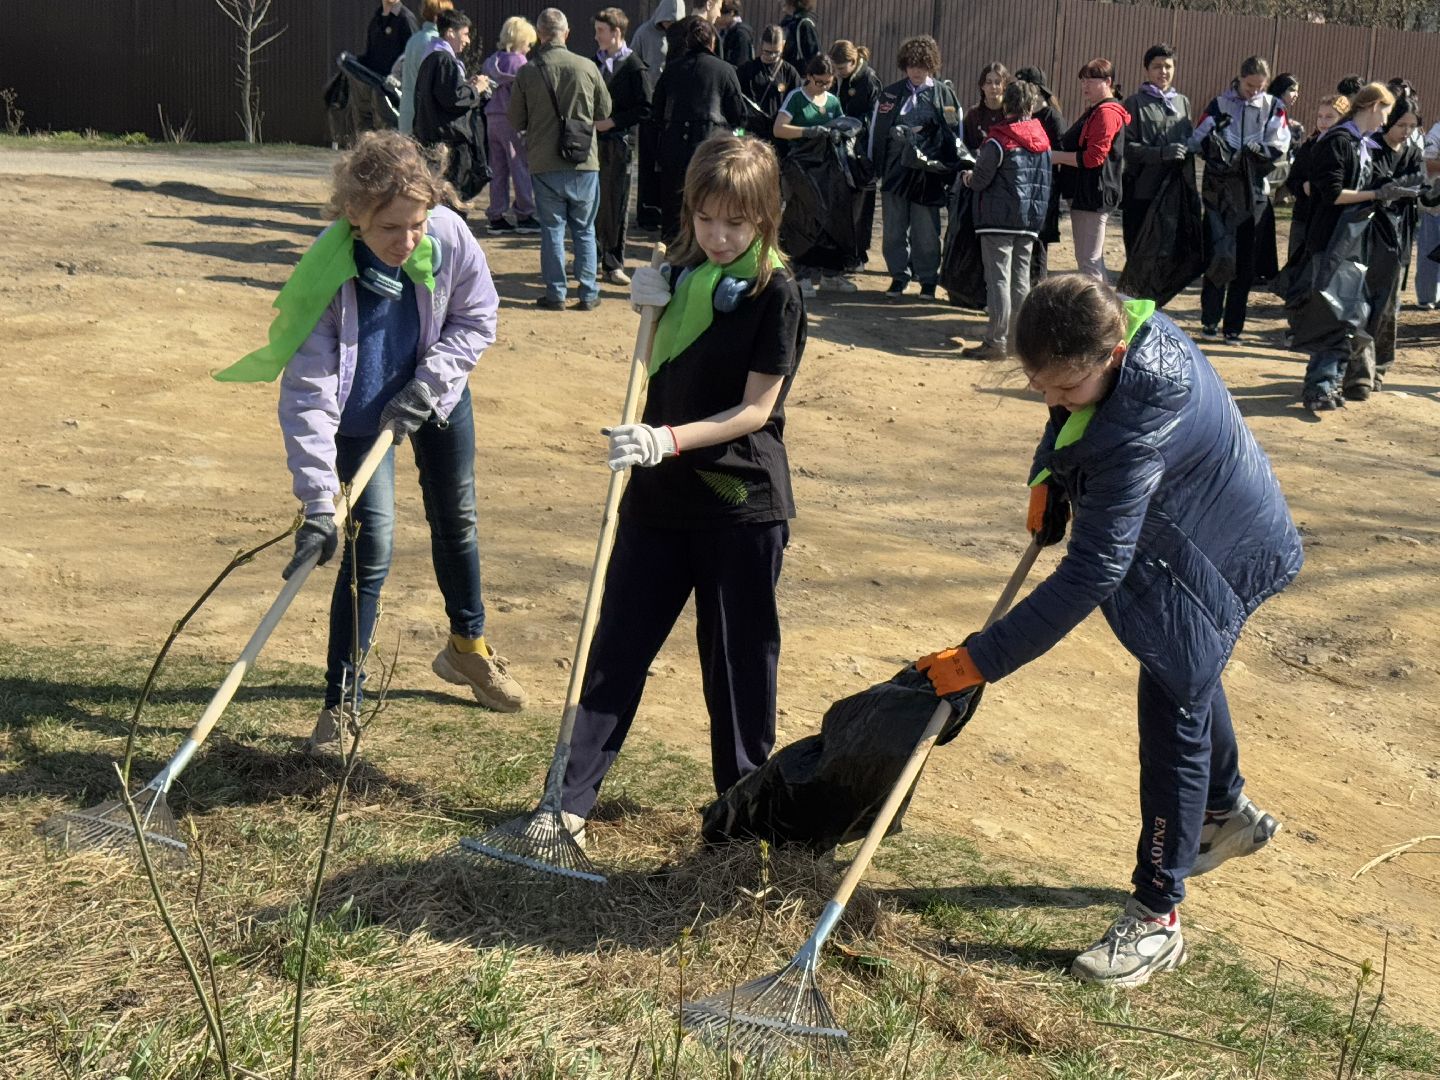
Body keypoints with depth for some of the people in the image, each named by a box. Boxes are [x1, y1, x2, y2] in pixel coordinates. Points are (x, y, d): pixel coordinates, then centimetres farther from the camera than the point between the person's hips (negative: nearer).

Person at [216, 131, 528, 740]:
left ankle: (467, 646, 42)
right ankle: (342, 700, 3)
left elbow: (477, 319, -9)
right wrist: (318, 505, -39)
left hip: (436, 394, 4)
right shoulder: (324, 278, -35)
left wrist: (426, 385, -21)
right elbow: (307, 398, -34)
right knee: (371, 546, -11)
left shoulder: (449, 236, -28)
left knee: (456, 518, 17)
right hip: (359, 412, -4)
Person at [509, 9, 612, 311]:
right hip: (584, 163, 0)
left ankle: (556, 294, 9)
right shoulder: (587, 67, -7)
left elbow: (516, 121, 0)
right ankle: (588, 294, 13)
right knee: (585, 230, 11)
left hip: (544, 165, 0)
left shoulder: (527, 72, -8)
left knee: (552, 230, 9)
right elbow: (604, 111, 6)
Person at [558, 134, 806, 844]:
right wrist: (649, 305, -2)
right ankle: (570, 797, 11)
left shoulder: (776, 292, -12)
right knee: (616, 644, 5)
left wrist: (667, 439, -27)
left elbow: (756, 409, -15)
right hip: (660, 495, 5)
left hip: (741, 504, -5)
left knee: (738, 656, 7)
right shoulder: (682, 273, 6)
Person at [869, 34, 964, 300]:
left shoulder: (944, 94, 4)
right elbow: (876, 131, 9)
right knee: (893, 229, 5)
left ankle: (928, 280, 13)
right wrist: (874, 168, 5)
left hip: (928, 174, -2)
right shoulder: (890, 94, 7)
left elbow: (955, 134, 5)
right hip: (895, 170, 2)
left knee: (926, 232, 1)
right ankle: (899, 276, 17)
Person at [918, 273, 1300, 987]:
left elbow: (1092, 571, -45)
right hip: (1182, 533, 10)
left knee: (1171, 713, -7)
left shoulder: (1140, 423, -44)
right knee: (1186, 674, 28)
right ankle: (1229, 811, 53)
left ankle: (1156, 919, 4)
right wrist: (1049, 476, -10)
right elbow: (1069, 419, 7)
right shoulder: (1116, 329, -18)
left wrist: (983, 658, -44)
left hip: (1218, 559, -10)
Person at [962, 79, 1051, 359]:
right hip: (1031, 220, 6)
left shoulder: (998, 141, -12)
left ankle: (996, 342, -7)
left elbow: (981, 179, -12)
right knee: (1020, 280, 12)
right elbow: (1045, 181, 12)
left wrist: (969, 178, 8)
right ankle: (1017, 337, 18)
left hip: (998, 220, -6)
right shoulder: (1042, 140, 8)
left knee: (998, 280, -5)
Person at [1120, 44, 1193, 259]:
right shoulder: (1135, 103, 0)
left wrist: (1190, 186, 9)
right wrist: (1161, 153, -22)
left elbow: (1190, 143, 20)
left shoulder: (1182, 102, 15)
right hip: (1142, 193, -4)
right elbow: (1126, 147, -9)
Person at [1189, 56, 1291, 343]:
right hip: (1219, 190, -1)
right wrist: (1214, 146, -18)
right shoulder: (1219, 105, 4)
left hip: (1253, 192, 1)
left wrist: (1257, 150, -16)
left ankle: (1233, 326, 10)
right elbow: (1197, 141, 0)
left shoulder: (1273, 108, 6)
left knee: (1245, 258, 3)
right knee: (1218, 254, -4)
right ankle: (1209, 320, 8)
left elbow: (1281, 149, 0)